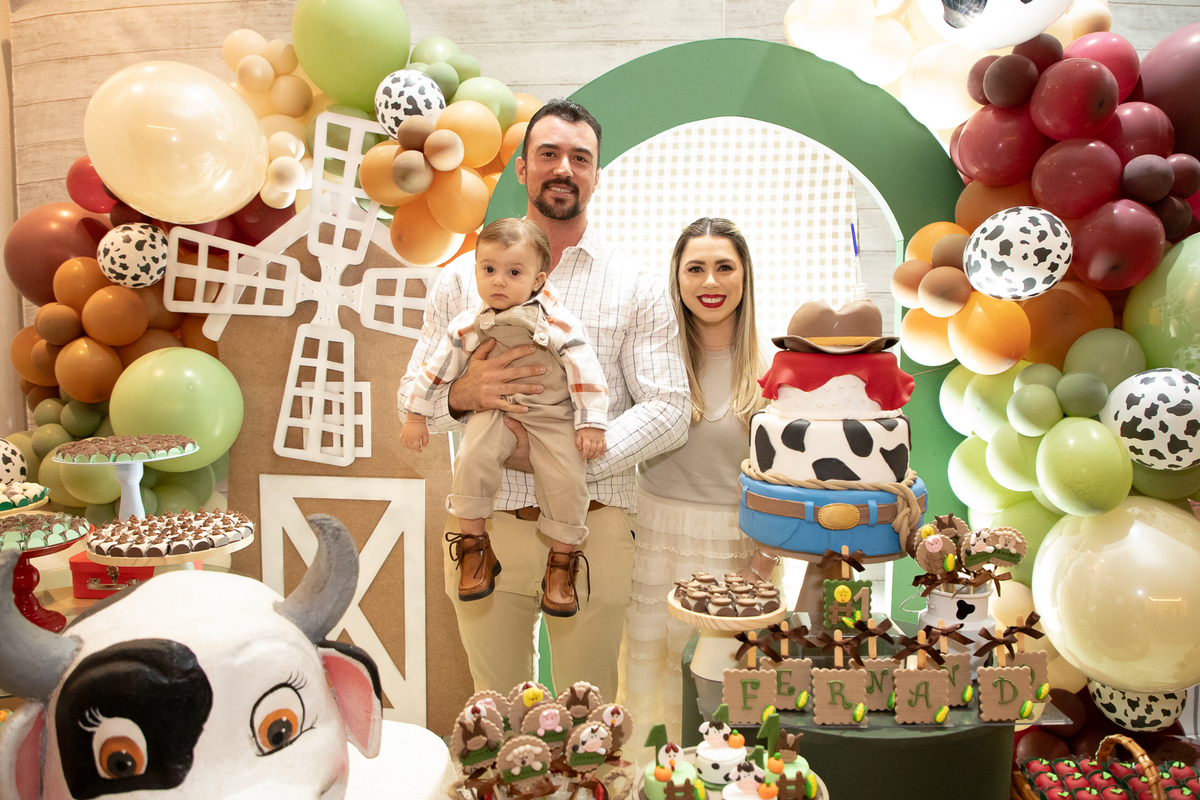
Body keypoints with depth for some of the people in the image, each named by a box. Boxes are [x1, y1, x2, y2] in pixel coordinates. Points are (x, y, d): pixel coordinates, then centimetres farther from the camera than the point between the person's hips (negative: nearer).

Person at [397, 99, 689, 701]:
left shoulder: (638, 286, 3)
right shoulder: (462, 278, 9)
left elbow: (668, 410, -5)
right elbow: (412, 394, 8)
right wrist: (462, 395, -16)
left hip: (593, 530, -1)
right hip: (485, 527, 2)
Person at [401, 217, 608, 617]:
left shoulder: (557, 323, -10)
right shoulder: (468, 326, -1)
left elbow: (585, 371, -7)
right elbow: (437, 368, 9)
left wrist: (591, 424, -11)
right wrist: (416, 416, 12)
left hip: (552, 416, -1)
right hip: (496, 410, 2)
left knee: (567, 479, -19)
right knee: (473, 457, -26)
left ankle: (560, 563, 5)